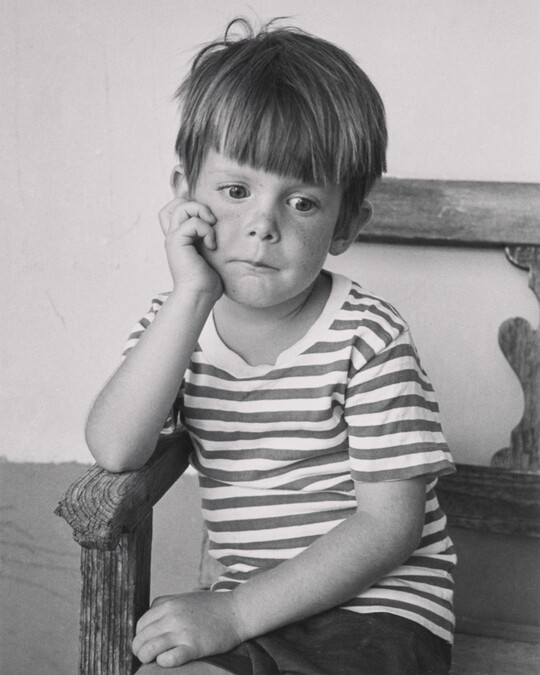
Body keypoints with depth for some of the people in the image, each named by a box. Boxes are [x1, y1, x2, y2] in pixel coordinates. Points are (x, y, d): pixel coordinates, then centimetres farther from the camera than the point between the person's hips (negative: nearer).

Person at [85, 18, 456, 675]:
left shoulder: (368, 336, -13)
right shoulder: (177, 320, 1)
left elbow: (390, 526, -15)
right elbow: (115, 450, -17)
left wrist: (232, 611, -19)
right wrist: (191, 297, -25)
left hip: (379, 608, -5)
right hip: (248, 608, 5)